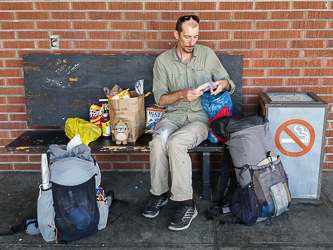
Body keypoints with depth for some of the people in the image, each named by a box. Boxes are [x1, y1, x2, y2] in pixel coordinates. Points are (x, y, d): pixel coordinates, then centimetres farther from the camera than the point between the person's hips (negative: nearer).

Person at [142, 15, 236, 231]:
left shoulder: (208, 55, 5)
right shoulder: (163, 60, 4)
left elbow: (230, 85, 11)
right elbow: (160, 99, 2)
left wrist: (223, 84, -14)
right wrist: (181, 94, -16)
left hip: (200, 117, -2)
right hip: (173, 115, 2)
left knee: (176, 142, -32)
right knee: (158, 142, -30)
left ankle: (187, 204, -21)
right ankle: (159, 193, -6)